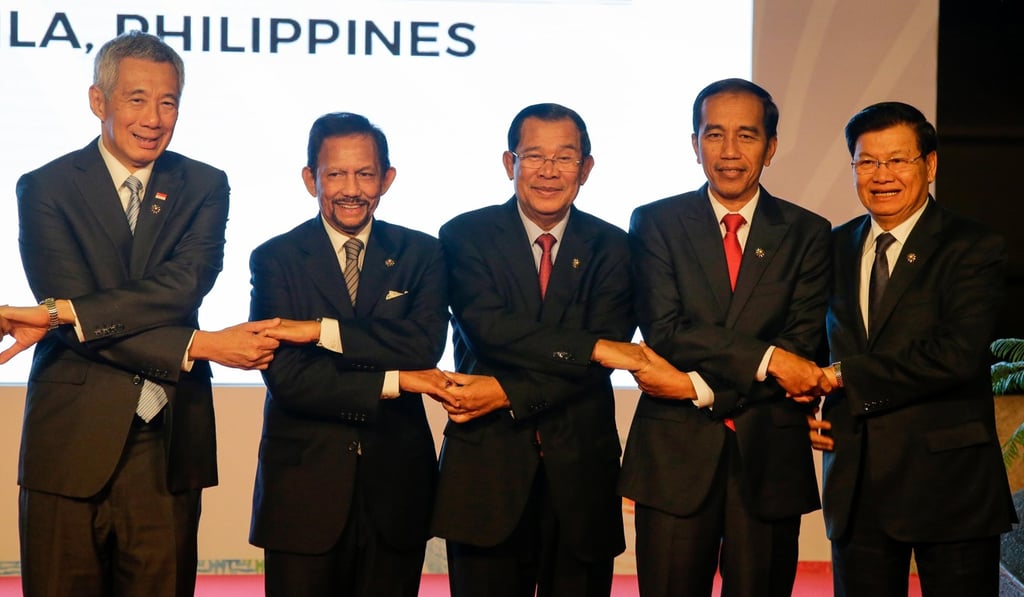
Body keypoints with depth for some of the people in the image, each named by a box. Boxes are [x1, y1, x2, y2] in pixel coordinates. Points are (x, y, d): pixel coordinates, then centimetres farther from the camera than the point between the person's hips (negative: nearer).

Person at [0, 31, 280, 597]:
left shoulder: (204, 187, 7)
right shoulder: (46, 189, -1)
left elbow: (185, 285, -11)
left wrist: (64, 313, -21)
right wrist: (202, 346, -17)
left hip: (169, 445, 2)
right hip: (73, 443, -2)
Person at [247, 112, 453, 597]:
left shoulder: (421, 255, 5)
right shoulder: (276, 260, -1)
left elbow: (424, 347, -12)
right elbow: (286, 376, -12)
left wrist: (323, 331, -18)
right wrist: (392, 382, -14)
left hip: (395, 484, 2)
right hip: (303, 484, -1)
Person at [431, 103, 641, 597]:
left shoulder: (612, 249, 3)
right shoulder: (465, 236, 0)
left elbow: (599, 364, -7)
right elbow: (486, 328, -17)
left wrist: (509, 393, -17)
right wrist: (592, 346, -22)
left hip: (580, 469, 2)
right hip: (487, 468, -1)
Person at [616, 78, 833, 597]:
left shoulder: (806, 233, 6)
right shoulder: (655, 223, 4)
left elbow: (803, 348, -4)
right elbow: (666, 333, -9)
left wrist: (701, 386, -13)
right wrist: (766, 358, -18)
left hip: (770, 457, 1)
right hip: (675, 456, -1)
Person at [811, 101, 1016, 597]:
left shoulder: (971, 249, -7)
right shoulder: (836, 246, 11)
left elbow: (959, 353, -20)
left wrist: (845, 374, -17)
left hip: (947, 482, -4)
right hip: (855, 480, 5)